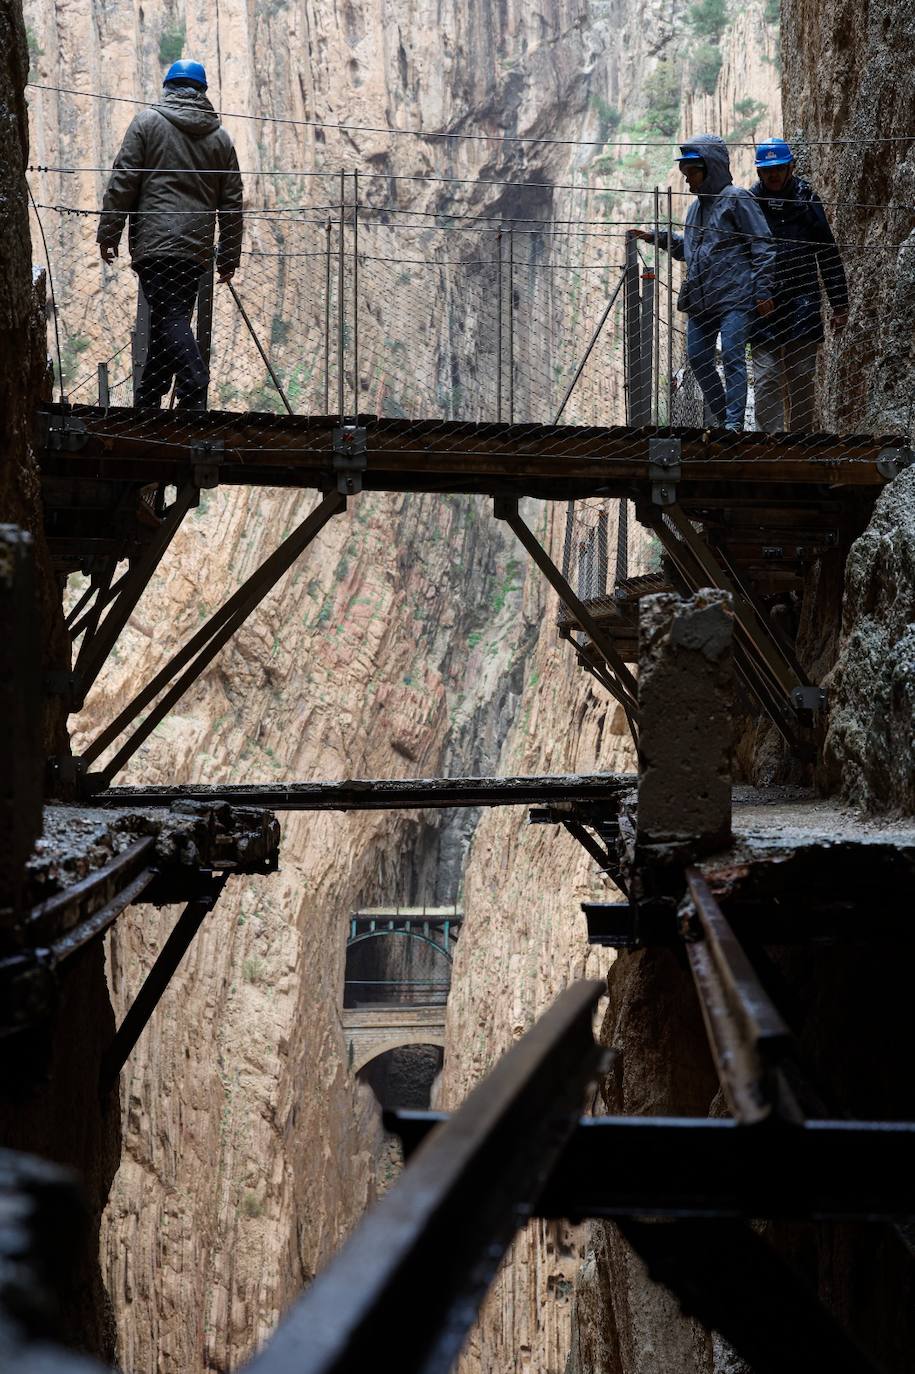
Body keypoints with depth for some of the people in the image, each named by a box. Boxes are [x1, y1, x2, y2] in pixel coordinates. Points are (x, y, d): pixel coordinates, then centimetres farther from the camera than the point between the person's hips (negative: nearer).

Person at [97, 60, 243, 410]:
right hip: (197, 248, 5)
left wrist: (108, 233, 2)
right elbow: (232, 203, 16)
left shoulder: (148, 122, 4)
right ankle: (146, 402, 19)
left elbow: (123, 183, -3)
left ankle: (195, 389, -30)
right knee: (173, 319, 11)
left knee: (169, 319, -12)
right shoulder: (220, 137, 16)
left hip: (156, 242, -5)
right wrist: (229, 258, 21)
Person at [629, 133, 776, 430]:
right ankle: (722, 420, 18)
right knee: (698, 359, 8)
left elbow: (762, 247, -9)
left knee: (732, 358, -12)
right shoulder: (696, 207, 19)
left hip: (734, 297, -8)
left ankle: (734, 422, -11)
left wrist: (763, 291, -14)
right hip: (700, 300, 9)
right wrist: (659, 238, 16)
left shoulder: (737, 199, -5)